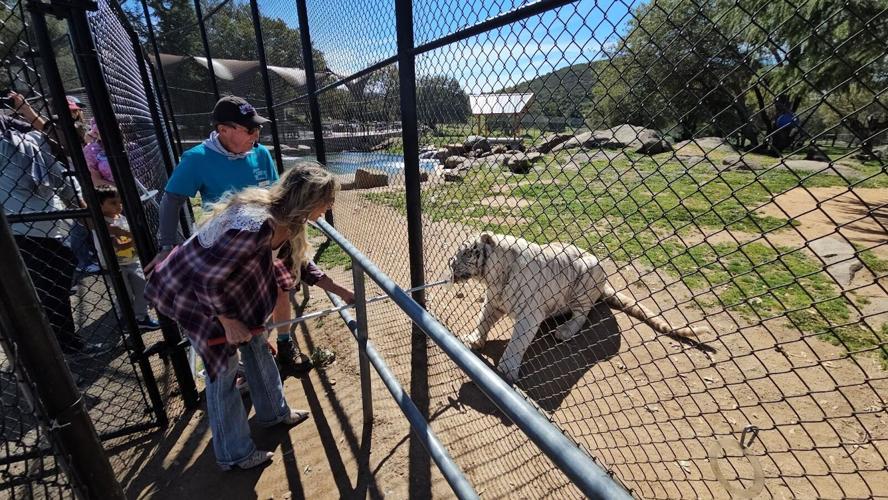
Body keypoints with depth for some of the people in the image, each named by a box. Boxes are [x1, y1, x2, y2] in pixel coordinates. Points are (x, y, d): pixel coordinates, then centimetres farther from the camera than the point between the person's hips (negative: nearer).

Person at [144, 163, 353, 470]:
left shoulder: (287, 218, -11)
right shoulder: (254, 225, -39)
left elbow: (300, 263, 5)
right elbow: (207, 279, -30)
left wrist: (339, 290, 7)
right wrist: (229, 322, -17)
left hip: (231, 284, 8)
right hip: (193, 291, -8)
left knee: (256, 344, 16)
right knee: (223, 368, 3)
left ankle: (273, 412, 40)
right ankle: (235, 455, 25)